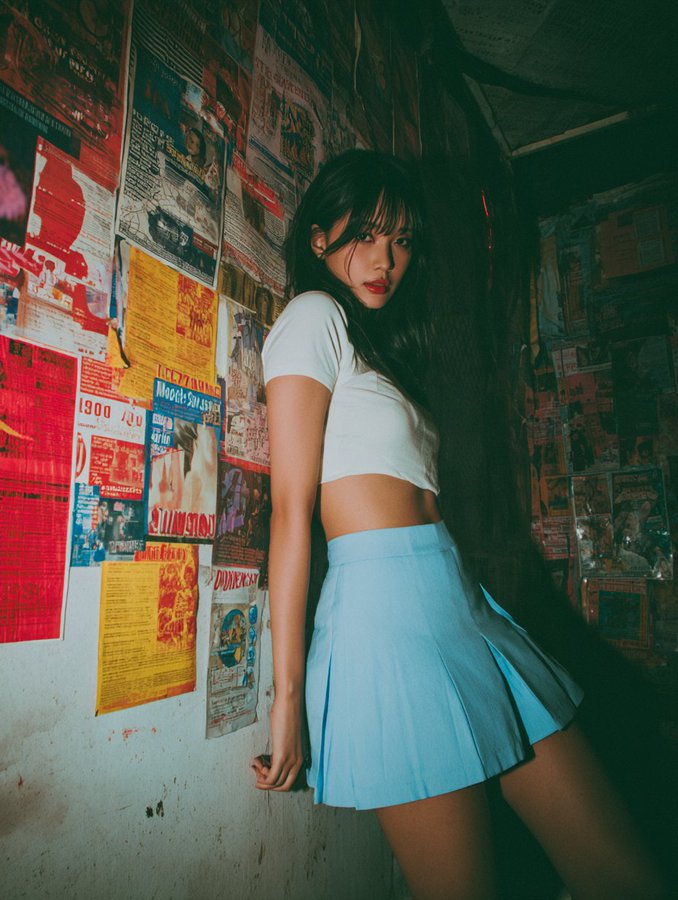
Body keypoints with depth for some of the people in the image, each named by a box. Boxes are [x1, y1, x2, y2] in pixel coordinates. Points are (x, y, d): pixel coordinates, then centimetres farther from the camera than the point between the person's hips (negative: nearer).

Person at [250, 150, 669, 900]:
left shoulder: (380, 343, 26)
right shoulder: (314, 314, 1)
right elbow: (291, 506, -10)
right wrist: (287, 692, -12)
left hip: (459, 601, 8)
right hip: (389, 609, -8)